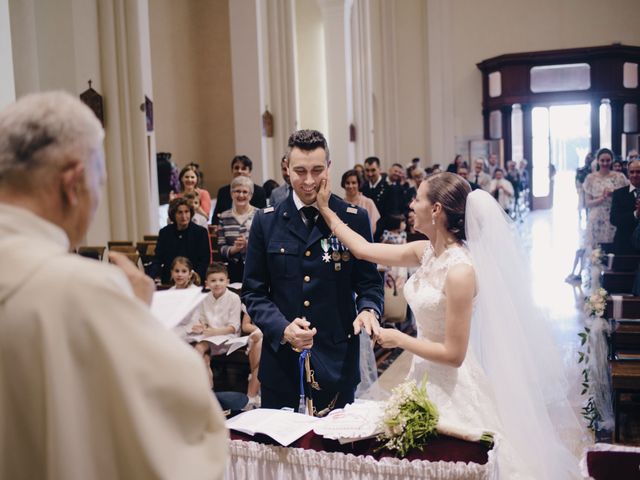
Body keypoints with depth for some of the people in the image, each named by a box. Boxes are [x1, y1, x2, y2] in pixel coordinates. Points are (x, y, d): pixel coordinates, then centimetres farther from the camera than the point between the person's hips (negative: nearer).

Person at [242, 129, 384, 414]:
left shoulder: (354, 219, -1)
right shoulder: (266, 222, 1)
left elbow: (369, 281, 4)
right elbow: (253, 291, 2)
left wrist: (368, 309, -19)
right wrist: (282, 328, -15)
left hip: (337, 361, -1)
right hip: (281, 359, 1)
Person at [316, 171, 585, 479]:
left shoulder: (460, 271, -25)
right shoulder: (427, 252, -2)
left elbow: (453, 355, -22)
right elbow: (364, 250, 6)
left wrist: (399, 339, -13)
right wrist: (326, 210, 9)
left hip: (452, 388, -8)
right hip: (426, 379, 8)